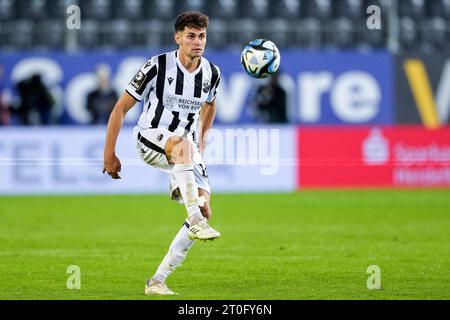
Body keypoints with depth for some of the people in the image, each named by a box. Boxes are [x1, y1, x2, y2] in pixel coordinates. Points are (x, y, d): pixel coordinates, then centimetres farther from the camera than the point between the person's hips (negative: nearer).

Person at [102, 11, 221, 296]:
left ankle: (157, 281, -6)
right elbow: (121, 107, -8)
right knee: (183, 143, -41)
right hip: (150, 137, -5)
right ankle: (195, 221, -49)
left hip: (187, 148, 5)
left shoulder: (212, 73, 1)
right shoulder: (158, 66, -13)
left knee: (204, 210, -14)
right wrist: (109, 153, -10)